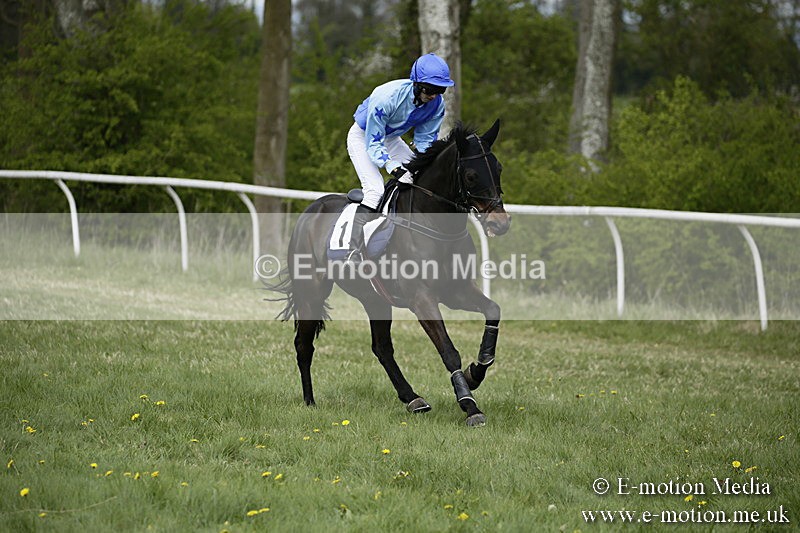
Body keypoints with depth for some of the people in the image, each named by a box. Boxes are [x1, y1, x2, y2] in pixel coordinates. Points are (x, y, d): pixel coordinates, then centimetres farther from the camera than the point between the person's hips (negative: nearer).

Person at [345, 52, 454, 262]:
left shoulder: (437, 103, -19)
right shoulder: (387, 97, -37)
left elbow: (426, 139, -6)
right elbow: (373, 143, -32)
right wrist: (395, 169, -47)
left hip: (391, 138, 7)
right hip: (363, 137, -7)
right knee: (375, 189, -25)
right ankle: (355, 253, -29)